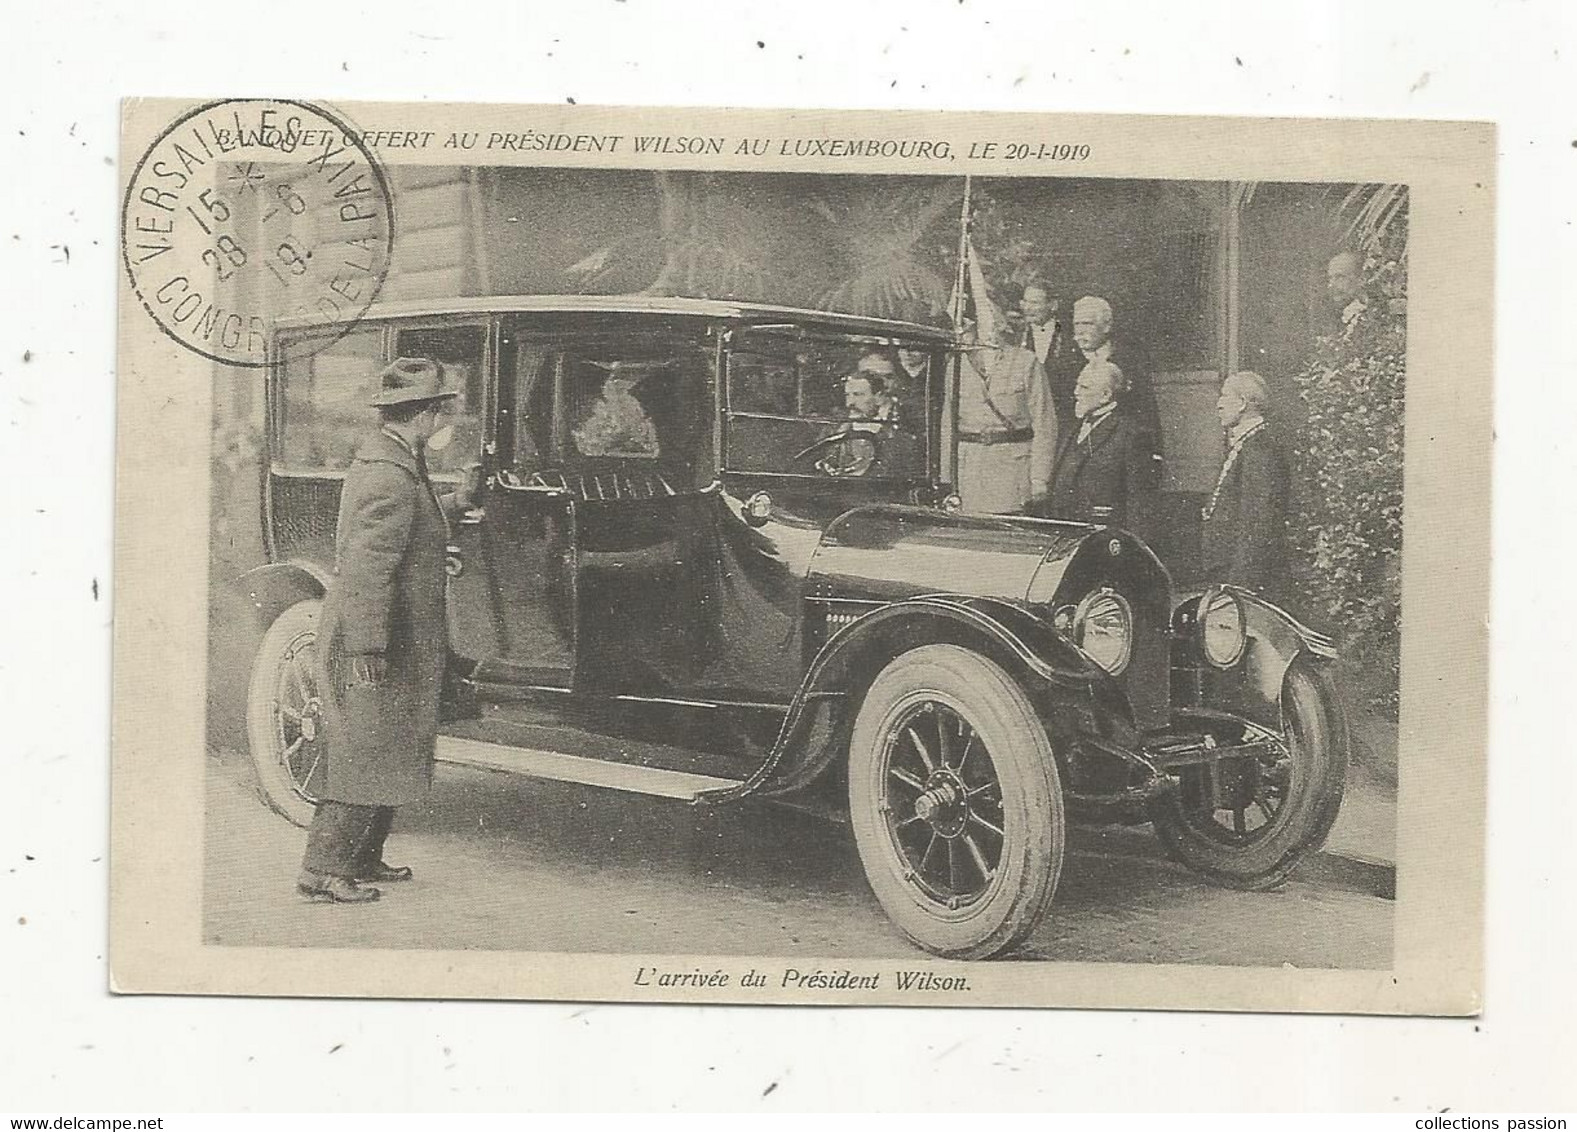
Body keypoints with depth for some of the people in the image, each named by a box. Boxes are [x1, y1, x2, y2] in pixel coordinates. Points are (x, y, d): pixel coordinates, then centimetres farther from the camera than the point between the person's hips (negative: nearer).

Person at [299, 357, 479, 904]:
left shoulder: (382, 456, 11)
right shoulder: (390, 477, -22)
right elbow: (367, 569, -26)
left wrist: (456, 501, 34)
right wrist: (367, 651, -27)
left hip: (397, 642, 10)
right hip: (376, 642, -10)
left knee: (383, 755, 18)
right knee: (366, 757, -3)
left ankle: (361, 858, 28)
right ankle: (323, 871, 4)